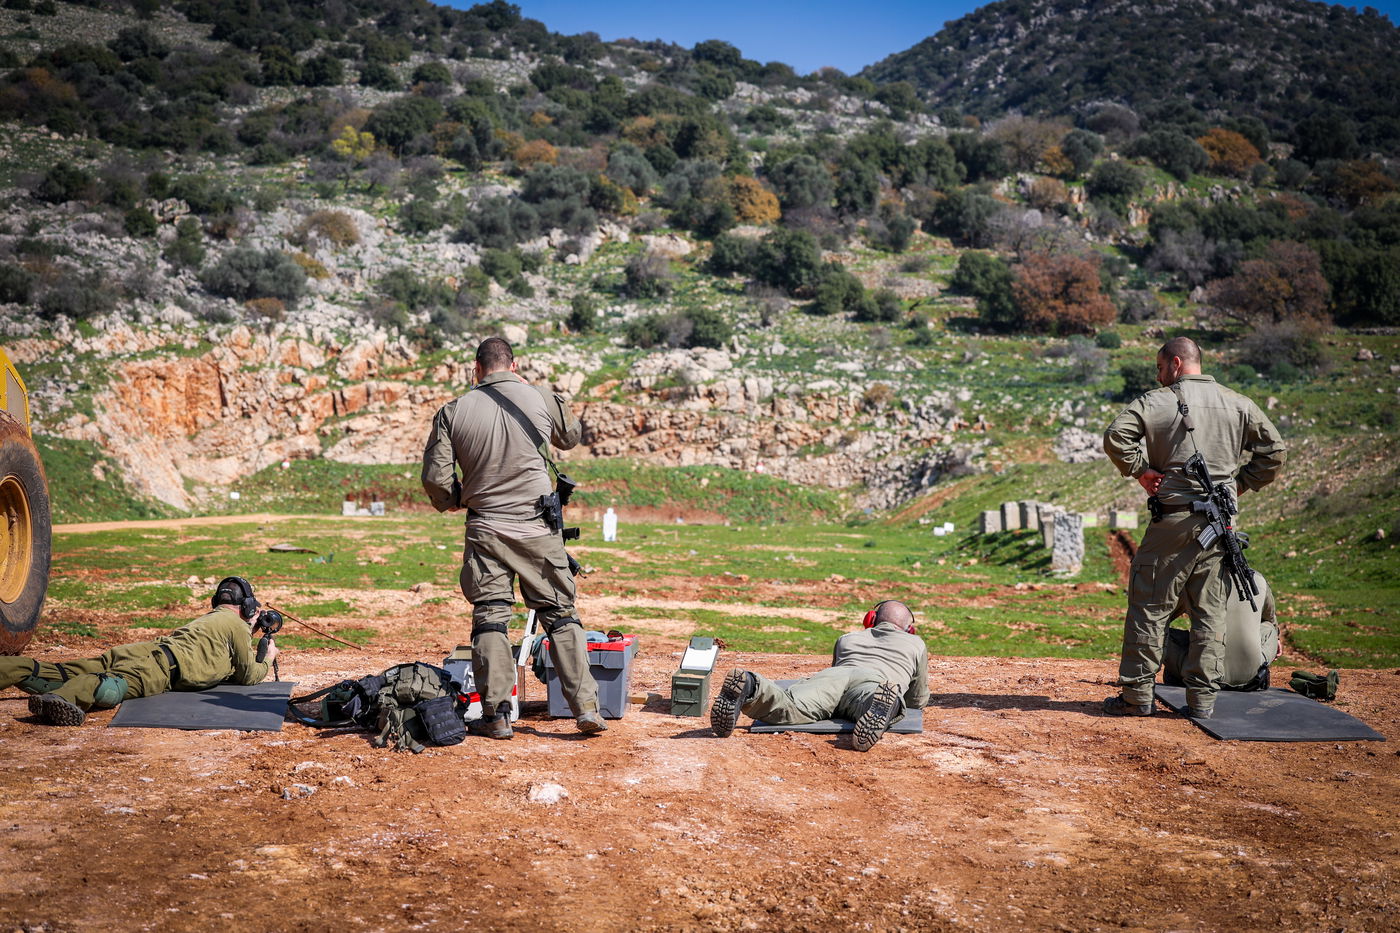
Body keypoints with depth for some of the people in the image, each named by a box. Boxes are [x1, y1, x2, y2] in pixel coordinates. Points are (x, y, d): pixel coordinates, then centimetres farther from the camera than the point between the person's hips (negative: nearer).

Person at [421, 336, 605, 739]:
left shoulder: (453, 411, -2)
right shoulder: (541, 399, -1)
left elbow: (435, 479, -5)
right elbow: (572, 436, 20)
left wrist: (454, 501, 16)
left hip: (484, 529, 0)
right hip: (538, 528, 0)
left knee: (489, 618, 7)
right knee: (561, 614, 7)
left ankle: (496, 714, 8)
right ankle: (586, 707, 4)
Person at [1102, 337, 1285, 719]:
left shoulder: (1155, 402, -3)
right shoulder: (1239, 405, 11)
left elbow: (1115, 436, -15)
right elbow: (1273, 449, 13)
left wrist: (1141, 471, -4)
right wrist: (1240, 484, 14)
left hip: (1174, 517, -4)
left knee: (1150, 605, 2)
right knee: (1211, 610, 8)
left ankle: (1137, 695, 5)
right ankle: (1203, 698, 9)